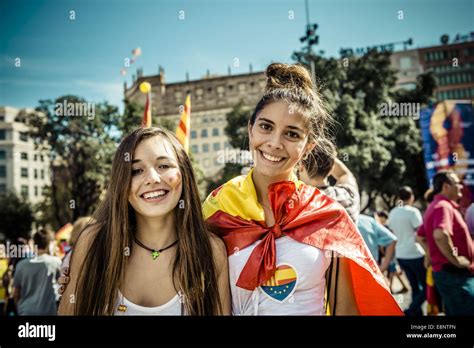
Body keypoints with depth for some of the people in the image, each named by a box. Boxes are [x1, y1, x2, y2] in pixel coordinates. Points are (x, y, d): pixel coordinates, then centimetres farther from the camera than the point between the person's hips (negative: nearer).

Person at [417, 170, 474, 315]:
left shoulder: (434, 206, 16)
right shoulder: (444, 206, -16)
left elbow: (421, 237, 25)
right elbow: (440, 235, -35)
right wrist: (455, 260, -23)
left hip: (445, 271, 10)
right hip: (455, 273, -10)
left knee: (454, 311, 16)